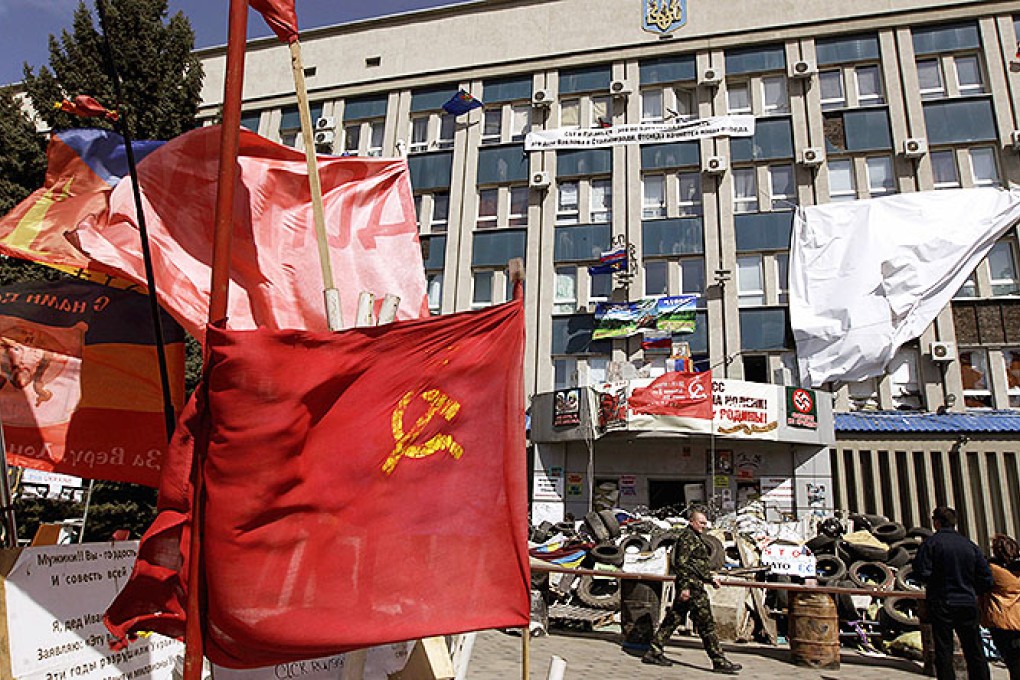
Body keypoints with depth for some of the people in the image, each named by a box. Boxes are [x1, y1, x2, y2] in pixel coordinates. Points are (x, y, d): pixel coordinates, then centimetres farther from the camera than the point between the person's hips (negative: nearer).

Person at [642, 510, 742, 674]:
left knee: (673, 619, 10)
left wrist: (710, 579, 29)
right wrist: (685, 586, -23)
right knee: (706, 623, -4)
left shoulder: (695, 538, 22)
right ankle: (719, 662, 3)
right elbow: (682, 563, -19)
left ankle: (653, 652, 14)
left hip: (691, 585, 10)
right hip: (692, 586, -10)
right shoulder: (687, 537, -11)